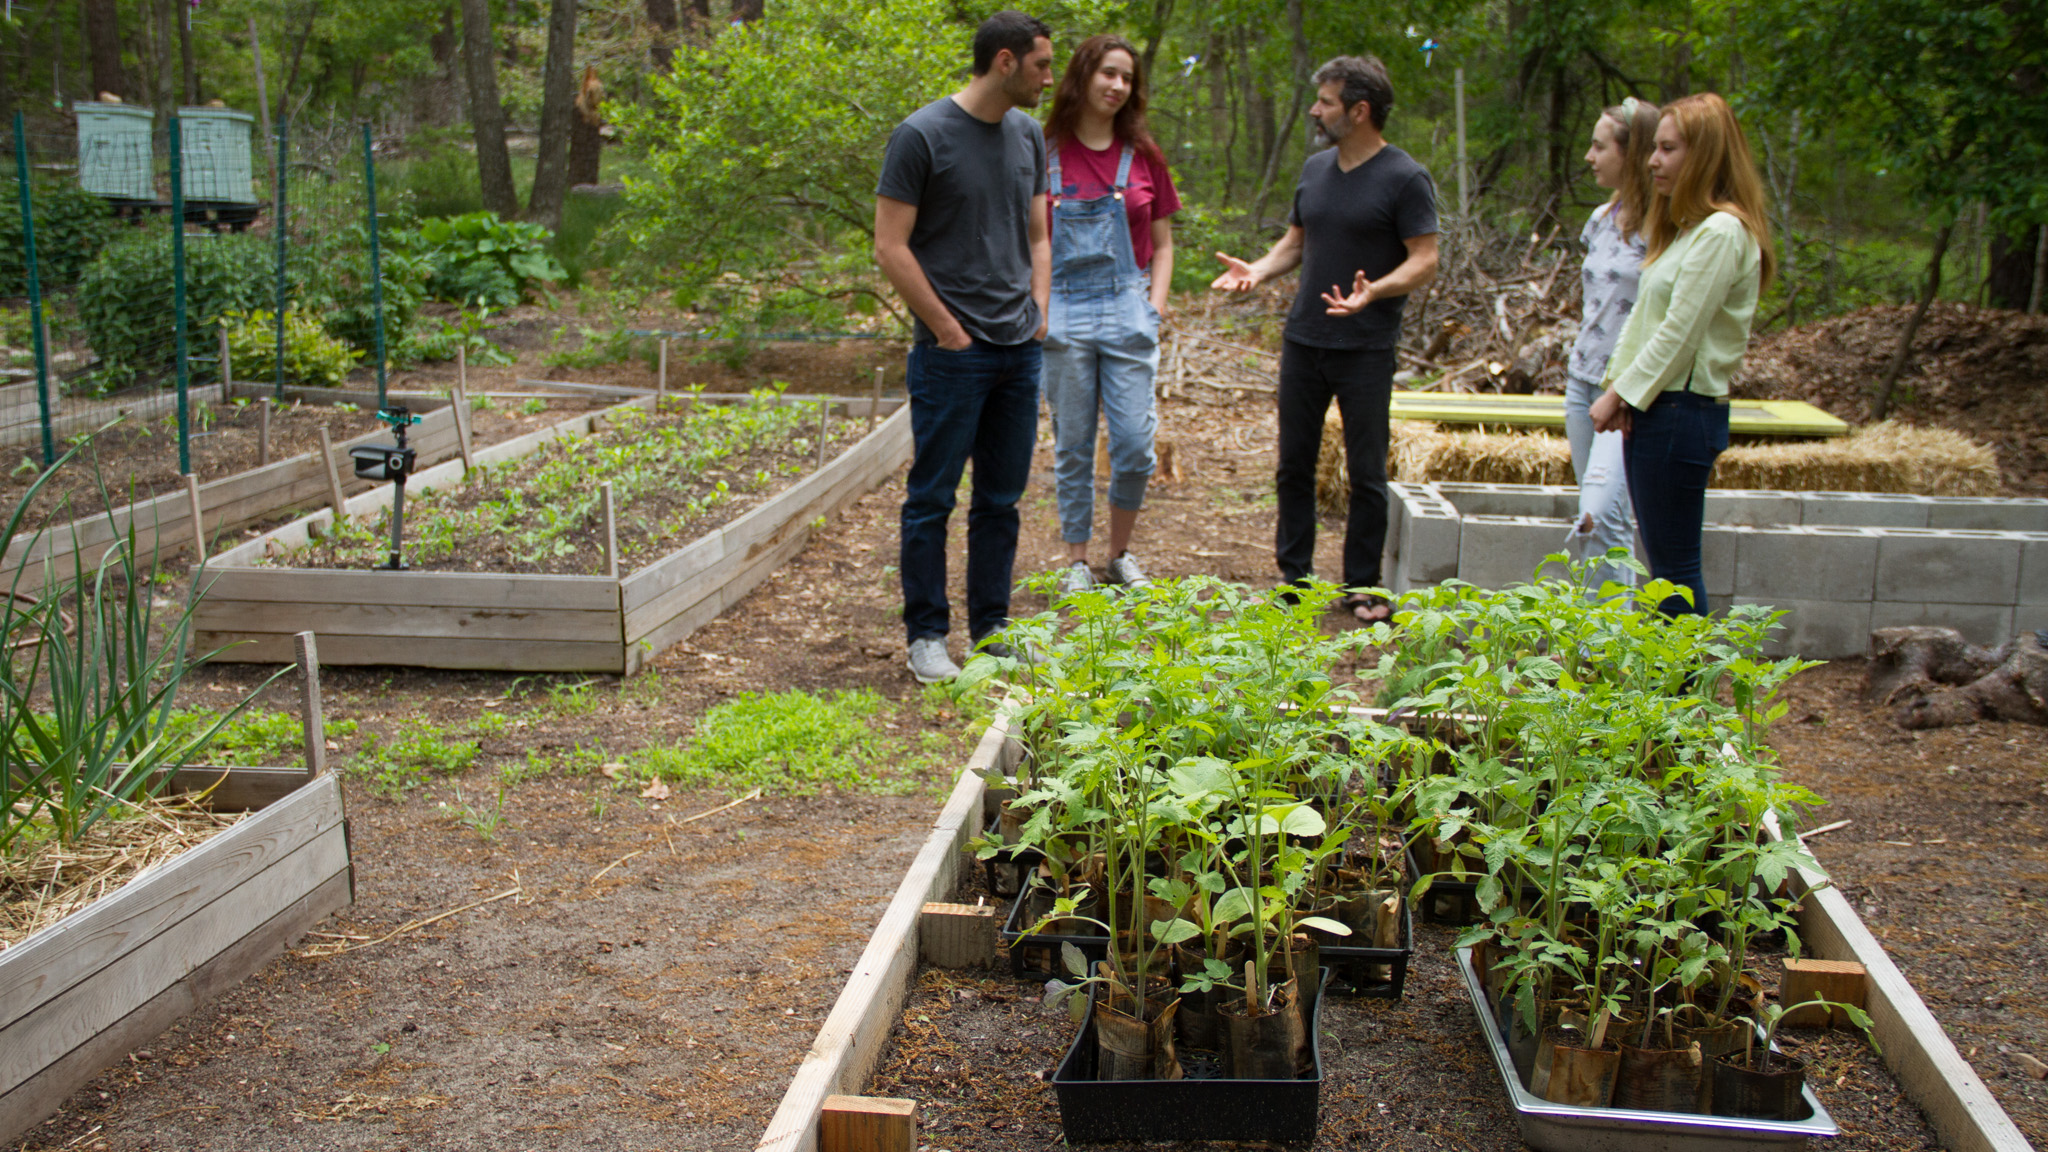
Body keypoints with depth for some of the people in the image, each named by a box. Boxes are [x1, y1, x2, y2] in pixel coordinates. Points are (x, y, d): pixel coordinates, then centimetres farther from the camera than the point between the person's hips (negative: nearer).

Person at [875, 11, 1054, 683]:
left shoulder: (1028, 136, 12)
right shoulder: (922, 135, -9)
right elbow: (891, 248, -10)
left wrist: (1038, 317, 8)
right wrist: (949, 329, -10)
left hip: (1019, 352, 6)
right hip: (952, 353, -6)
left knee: (1001, 499, 11)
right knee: (933, 497, 1)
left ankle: (991, 631, 21)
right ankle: (926, 636, 10)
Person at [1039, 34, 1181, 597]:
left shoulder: (1143, 156, 8)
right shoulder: (1045, 154, 2)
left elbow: (1162, 244, 13)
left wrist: (1155, 307, 1)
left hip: (1127, 310, 1)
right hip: (1064, 314, -1)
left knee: (1135, 444, -2)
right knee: (1072, 448, 5)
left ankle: (1121, 554, 19)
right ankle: (1076, 561, 17)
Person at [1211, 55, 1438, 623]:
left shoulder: (1405, 178, -8)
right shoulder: (1315, 168, 11)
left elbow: (1425, 261, -11)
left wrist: (1374, 292, -29)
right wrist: (1257, 269, 0)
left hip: (1366, 348, -6)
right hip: (1303, 340, 6)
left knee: (1366, 473, 3)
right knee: (1294, 465, 9)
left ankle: (1361, 586, 14)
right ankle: (1294, 577, 20)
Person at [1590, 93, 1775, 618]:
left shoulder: (1722, 231, -14)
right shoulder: (1683, 226, 18)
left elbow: (1680, 331, -17)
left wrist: (1622, 394, -10)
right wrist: (1617, 386, 2)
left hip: (1683, 412, -10)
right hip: (1651, 409, 10)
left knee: (1675, 569, -4)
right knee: (1664, 563, 12)